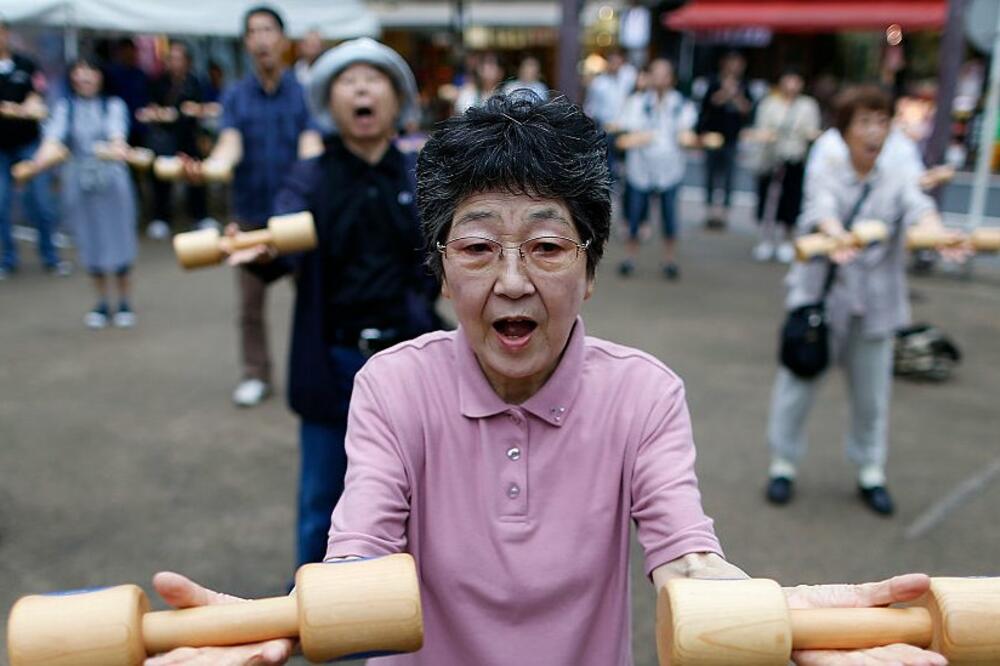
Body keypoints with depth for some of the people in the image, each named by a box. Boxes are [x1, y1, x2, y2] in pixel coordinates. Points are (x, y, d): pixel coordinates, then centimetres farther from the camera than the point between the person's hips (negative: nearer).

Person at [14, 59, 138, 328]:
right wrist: (36, 164, -32)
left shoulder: (113, 105, 1)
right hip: (79, 182, 2)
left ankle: (125, 304, 17)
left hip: (111, 181, -2)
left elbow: (117, 134, -18)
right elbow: (53, 139, -12)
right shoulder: (65, 107, 4)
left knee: (119, 241, 2)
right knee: (90, 243, 8)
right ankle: (102, 304, 22)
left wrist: (117, 149, -42)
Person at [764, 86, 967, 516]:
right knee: (798, 384, 5)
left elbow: (919, 207, -18)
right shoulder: (824, 173, -3)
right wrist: (838, 239, -48)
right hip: (820, 295, -2)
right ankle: (783, 463, 22)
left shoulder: (898, 178, 3)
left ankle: (870, 472, 28)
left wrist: (938, 234, -42)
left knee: (872, 392, 10)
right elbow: (823, 209, -25)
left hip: (874, 303, 2)